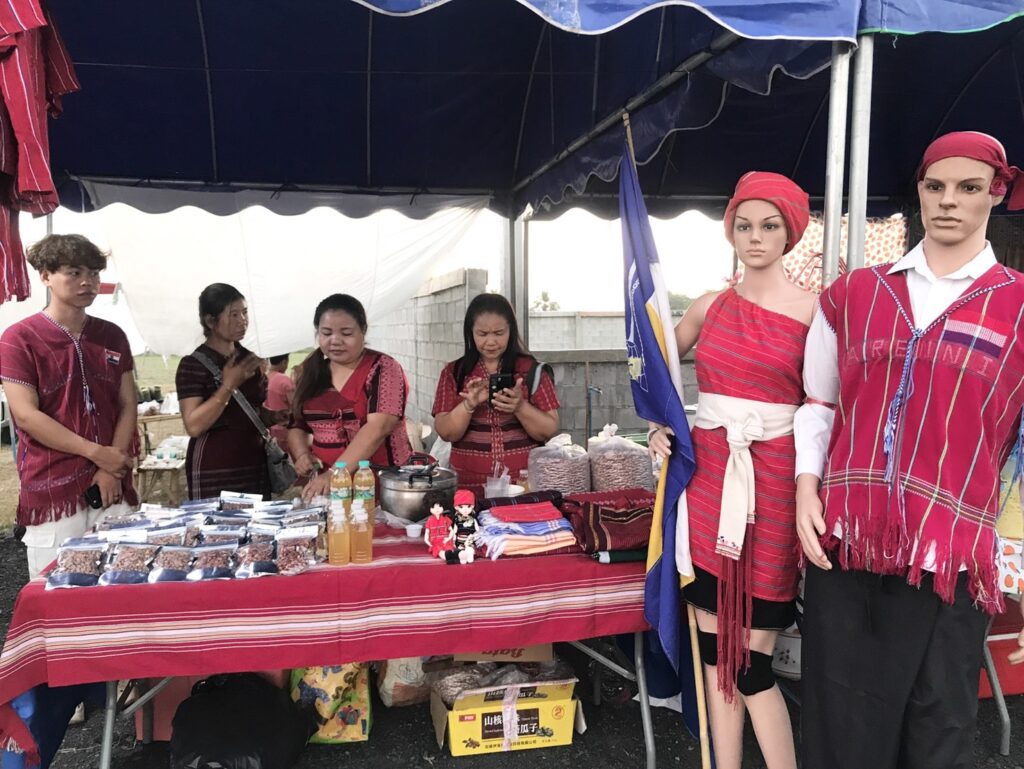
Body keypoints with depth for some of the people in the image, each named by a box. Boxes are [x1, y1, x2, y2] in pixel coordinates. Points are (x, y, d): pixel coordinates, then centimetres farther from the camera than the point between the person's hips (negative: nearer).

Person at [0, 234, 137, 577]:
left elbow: (128, 405, 8)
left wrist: (111, 467, -5)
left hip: (113, 486, 4)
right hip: (52, 490, -4)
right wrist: (96, 453, -13)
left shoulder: (113, 336, 11)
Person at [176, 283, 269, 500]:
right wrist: (228, 386, -20)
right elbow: (194, 426, -18)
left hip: (255, 468, 5)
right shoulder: (193, 365, -8)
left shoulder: (250, 360, 9)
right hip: (213, 475, -5)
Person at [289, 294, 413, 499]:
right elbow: (297, 425, 15)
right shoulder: (310, 373, 8)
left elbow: (377, 428, -20)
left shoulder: (383, 369, -8)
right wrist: (302, 455, -5)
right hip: (324, 487, 4)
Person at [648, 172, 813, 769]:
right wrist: (659, 424, 9)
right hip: (708, 473, 4)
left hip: (773, 480, -4)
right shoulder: (710, 306, 9)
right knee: (715, 644, 10)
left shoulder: (813, 310, -2)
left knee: (752, 656, -2)